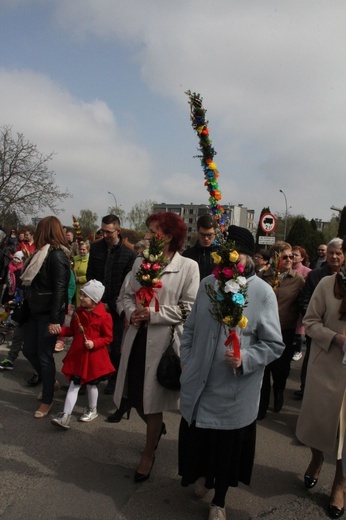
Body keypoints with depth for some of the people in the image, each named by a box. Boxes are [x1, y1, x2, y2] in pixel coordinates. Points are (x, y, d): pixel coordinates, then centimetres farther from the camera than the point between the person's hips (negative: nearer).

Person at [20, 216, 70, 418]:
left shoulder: (57, 255, -15)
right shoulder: (43, 252, 12)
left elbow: (59, 288, -20)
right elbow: (34, 283, 14)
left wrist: (55, 319, -23)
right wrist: (27, 307, 13)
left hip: (49, 313, -9)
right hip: (36, 310, 9)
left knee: (44, 355, 0)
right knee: (29, 350, 15)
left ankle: (47, 400, 16)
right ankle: (49, 380, 37)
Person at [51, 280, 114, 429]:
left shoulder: (104, 316, -15)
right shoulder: (78, 312, 2)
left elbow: (108, 337, -10)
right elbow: (73, 330, 13)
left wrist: (94, 343, -24)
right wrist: (60, 330, -4)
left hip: (94, 356, -4)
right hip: (77, 355, 4)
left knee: (91, 384, 13)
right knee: (74, 384, 5)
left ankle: (92, 410, 35)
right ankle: (65, 416, 6)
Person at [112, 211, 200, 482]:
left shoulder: (188, 267, -10)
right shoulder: (140, 262, 8)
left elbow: (188, 308, -11)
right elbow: (128, 295, 13)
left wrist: (154, 313, -17)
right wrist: (132, 313, -7)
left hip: (163, 340, -5)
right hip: (137, 337, 6)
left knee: (152, 399, 8)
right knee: (134, 394, 15)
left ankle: (149, 454, 33)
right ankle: (157, 427, 48)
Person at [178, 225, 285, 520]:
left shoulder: (262, 292, -13)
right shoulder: (207, 284, -1)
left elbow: (274, 344, -9)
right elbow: (191, 327, 11)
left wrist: (245, 359, -23)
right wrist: (186, 359, 8)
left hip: (235, 389, -3)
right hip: (199, 381, 3)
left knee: (228, 444, 13)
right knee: (195, 437, 18)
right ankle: (202, 474, 52)